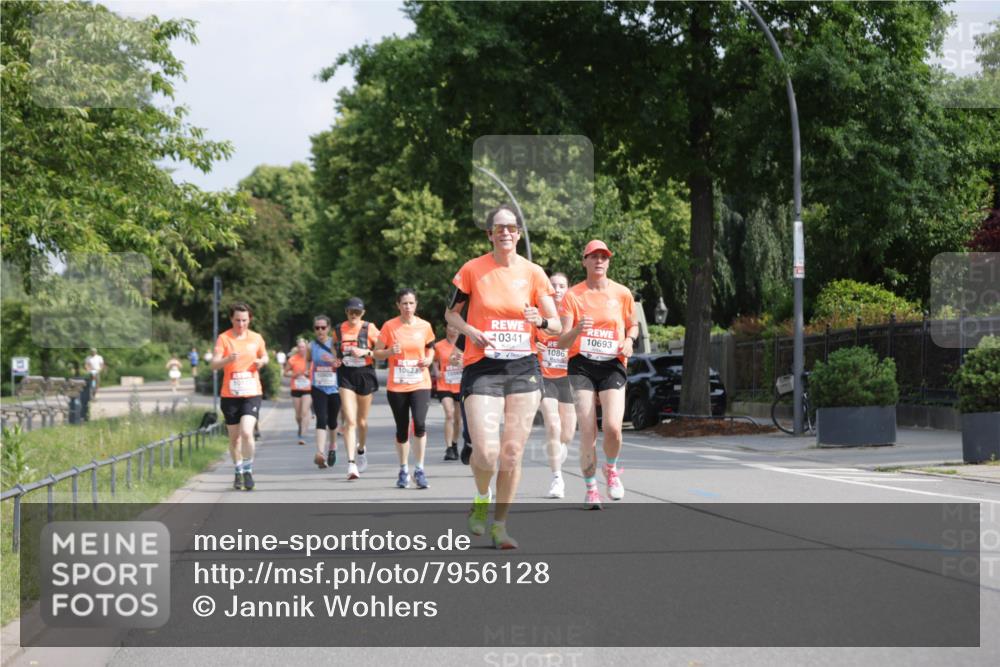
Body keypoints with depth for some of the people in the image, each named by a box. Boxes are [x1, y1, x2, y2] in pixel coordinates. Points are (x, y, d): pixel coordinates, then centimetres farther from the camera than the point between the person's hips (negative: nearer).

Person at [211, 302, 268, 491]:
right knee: (234, 436, 9)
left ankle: (248, 470, -3)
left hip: (252, 393, 0)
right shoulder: (224, 338, -3)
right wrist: (229, 359, -31)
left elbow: (265, 357, 23)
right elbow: (214, 364, -11)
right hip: (230, 395, 0)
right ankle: (239, 472, 27)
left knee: (246, 432, -18)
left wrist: (261, 362, -1)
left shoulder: (256, 338, 5)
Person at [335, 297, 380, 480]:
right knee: (350, 420, -12)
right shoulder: (340, 329, 5)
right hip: (346, 376, 1)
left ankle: (361, 451, 41)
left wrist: (366, 352, -19)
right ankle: (351, 462, -18)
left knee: (362, 420, 12)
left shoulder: (369, 328, -4)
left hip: (365, 374, -1)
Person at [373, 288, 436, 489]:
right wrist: (390, 351, -17)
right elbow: (377, 353, 3)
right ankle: (403, 470, 23)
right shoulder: (389, 326, -2)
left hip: (420, 384, 0)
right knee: (402, 429, 7)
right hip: (396, 386, 0)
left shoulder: (424, 326, 2)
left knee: (420, 423, -19)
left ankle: (419, 469, -9)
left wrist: (429, 359, -2)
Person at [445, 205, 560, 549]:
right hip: (481, 368, -2)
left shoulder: (533, 273, 4)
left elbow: (556, 324, 4)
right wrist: (472, 332, -10)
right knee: (486, 451, -15)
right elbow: (451, 313, 10)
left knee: (512, 453, -1)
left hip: (523, 368, 2)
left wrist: (541, 321, -19)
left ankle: (500, 525, 14)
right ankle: (482, 499, 17)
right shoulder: (473, 269, 0)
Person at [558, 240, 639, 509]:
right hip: (581, 365, -1)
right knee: (587, 431, -8)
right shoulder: (573, 295, 0)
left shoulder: (622, 293, 5)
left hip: (612, 366, 1)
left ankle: (611, 469, 15)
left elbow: (633, 325, 21)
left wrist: (628, 340, -2)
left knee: (613, 427, -16)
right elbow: (562, 342, -3)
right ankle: (591, 489, 7)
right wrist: (577, 329, -25)